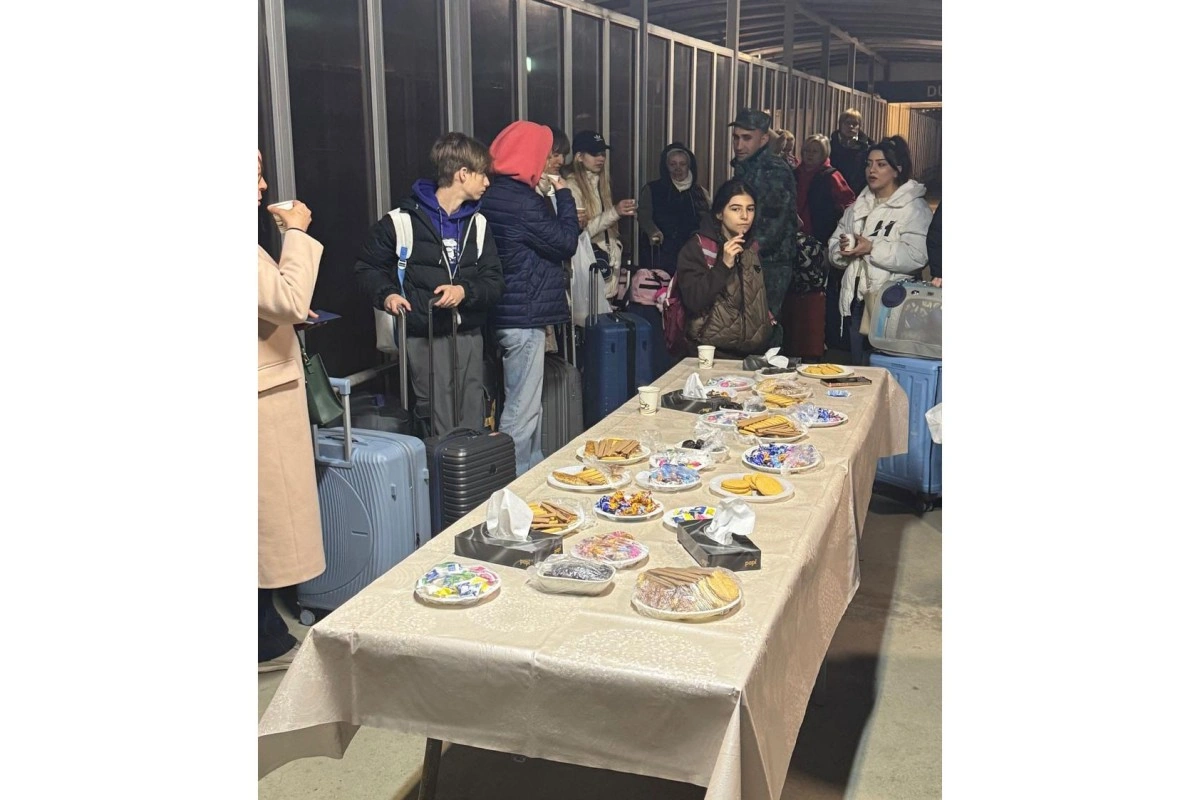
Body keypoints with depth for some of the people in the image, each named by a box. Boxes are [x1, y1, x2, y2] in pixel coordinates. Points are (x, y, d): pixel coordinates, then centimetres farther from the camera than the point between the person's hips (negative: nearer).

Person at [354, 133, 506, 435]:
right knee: (442, 430, -6)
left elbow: (494, 280, 6)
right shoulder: (403, 220, -5)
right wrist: (387, 295, -13)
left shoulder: (478, 223, 9)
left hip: (469, 334, 5)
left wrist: (465, 291, -14)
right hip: (425, 336, -5)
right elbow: (367, 267, 5)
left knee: (473, 426, 8)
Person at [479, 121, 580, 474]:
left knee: (526, 402, 20)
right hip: (524, 315, -10)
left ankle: (533, 471, 31)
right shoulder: (522, 202, -20)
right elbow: (565, 242, -12)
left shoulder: (493, 194, 10)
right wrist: (563, 194, -4)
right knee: (522, 408, -3)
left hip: (507, 311, 10)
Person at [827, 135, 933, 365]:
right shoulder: (859, 206, 16)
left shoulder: (914, 208, -7)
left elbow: (917, 256, -20)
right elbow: (834, 244, 11)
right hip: (855, 300, 7)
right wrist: (842, 250, -12)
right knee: (857, 368, 16)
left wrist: (872, 248, -23)